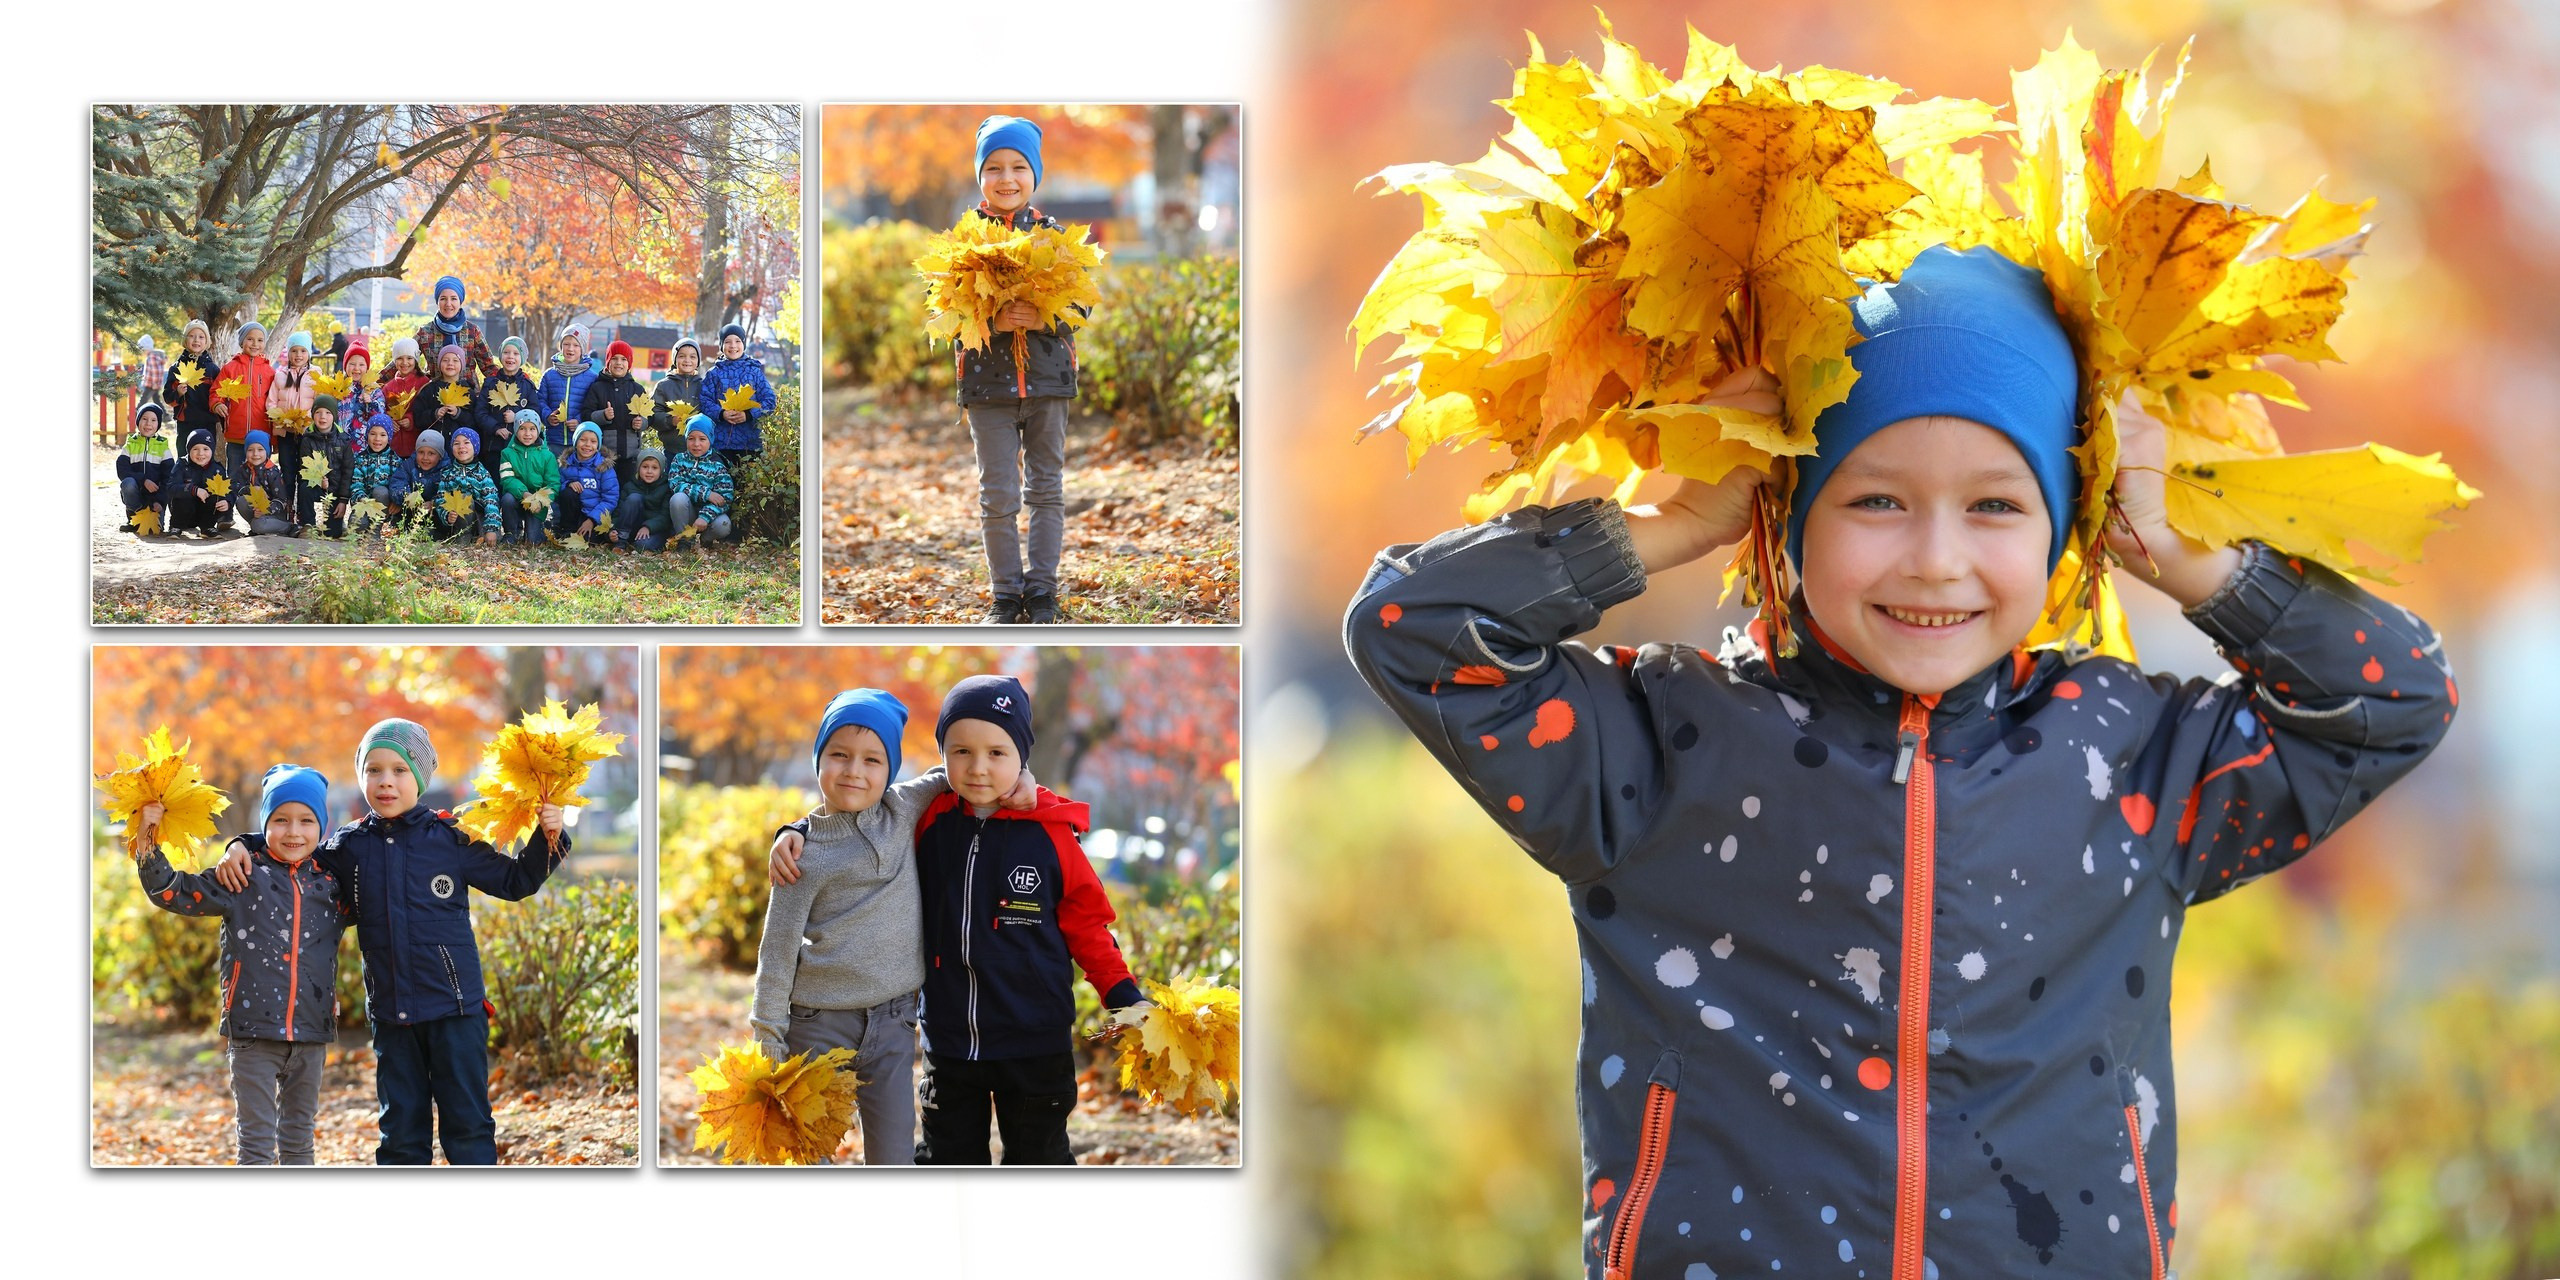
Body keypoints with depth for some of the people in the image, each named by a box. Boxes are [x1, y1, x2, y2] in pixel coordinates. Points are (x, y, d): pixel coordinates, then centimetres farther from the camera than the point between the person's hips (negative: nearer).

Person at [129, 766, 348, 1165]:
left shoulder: (331, 884, 6)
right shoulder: (243, 878, -4)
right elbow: (172, 891, -5)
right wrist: (148, 840, -18)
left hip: (310, 1033, 3)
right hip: (253, 1031, -3)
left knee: (300, 1138, 14)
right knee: (256, 1139, 0)